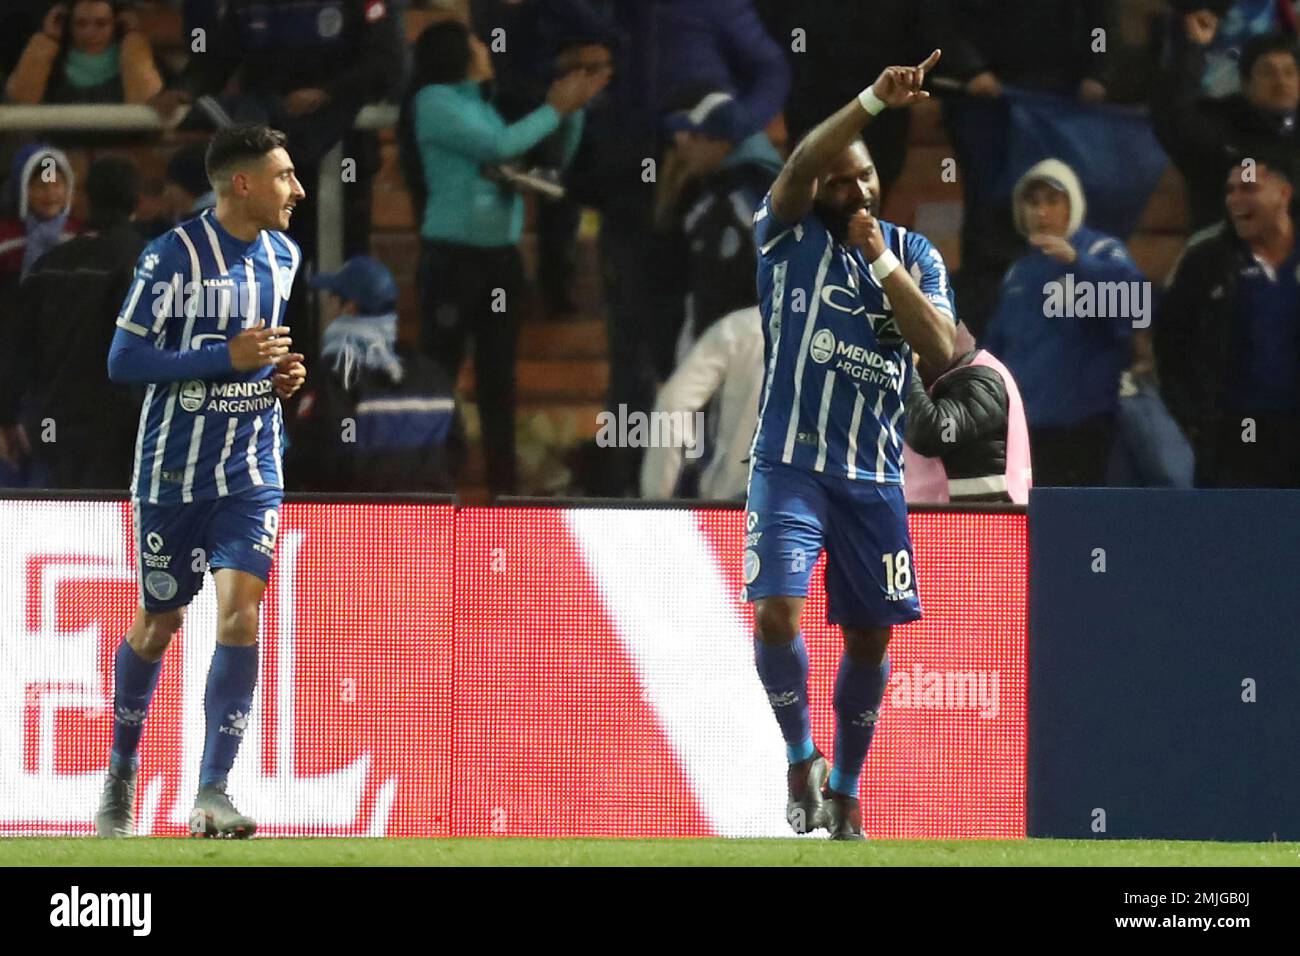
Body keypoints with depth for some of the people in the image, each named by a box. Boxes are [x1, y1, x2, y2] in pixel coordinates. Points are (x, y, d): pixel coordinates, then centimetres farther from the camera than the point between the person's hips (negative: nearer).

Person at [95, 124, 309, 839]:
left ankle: (212, 795, -14)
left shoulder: (284, 257, 7)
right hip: (172, 471, -4)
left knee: (239, 613, -15)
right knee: (157, 626, 9)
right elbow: (124, 361, -15)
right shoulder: (173, 256, -13)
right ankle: (121, 773, 33)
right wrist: (229, 358, -21)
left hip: (252, 475, 4)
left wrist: (284, 374, 3)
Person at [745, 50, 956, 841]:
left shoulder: (913, 254, 7)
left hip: (875, 473, 3)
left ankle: (846, 790, 21)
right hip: (791, 463, -3)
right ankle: (802, 756, 3)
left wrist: (881, 260, -11)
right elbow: (800, 165, -22)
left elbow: (942, 351, -7)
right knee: (777, 608, -18)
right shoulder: (790, 236, -1)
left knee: (871, 633, 6)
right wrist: (874, 102, -33)